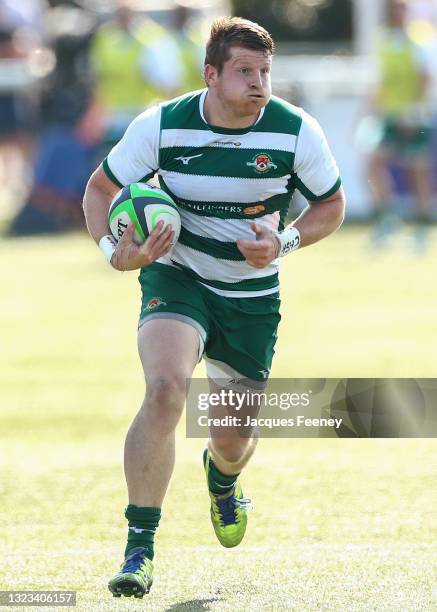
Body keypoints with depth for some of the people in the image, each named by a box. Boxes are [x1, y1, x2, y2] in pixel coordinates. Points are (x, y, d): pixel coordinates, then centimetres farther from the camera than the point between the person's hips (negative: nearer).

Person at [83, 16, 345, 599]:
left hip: (253, 295, 2)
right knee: (166, 390, -30)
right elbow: (101, 188, 0)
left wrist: (285, 241, -16)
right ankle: (139, 549, -23)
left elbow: (331, 205, 3)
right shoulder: (161, 125, -15)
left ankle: (222, 477, 50)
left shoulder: (297, 131, -13)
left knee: (233, 441, 7)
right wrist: (114, 251, -19)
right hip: (177, 278, -2)